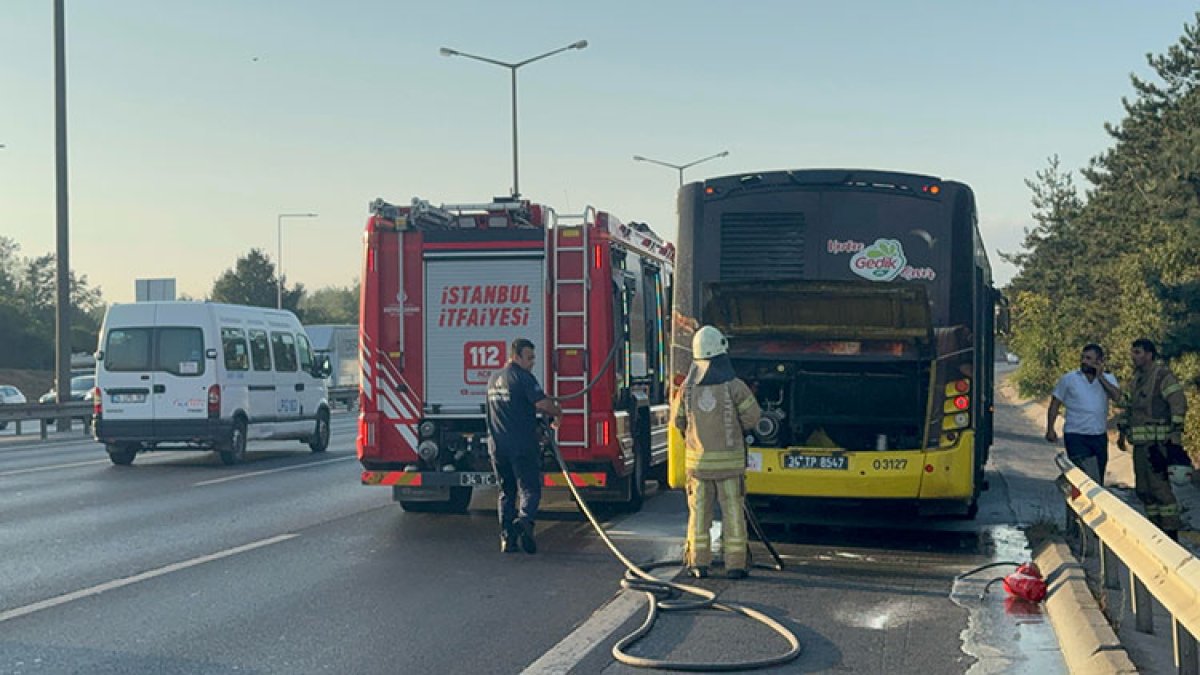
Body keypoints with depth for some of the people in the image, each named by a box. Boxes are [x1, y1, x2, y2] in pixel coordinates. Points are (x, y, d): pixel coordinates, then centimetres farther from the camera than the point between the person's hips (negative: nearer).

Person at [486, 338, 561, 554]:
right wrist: (557, 411, 4)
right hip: (522, 445, -7)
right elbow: (542, 403, -16)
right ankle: (525, 519, -29)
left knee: (506, 492, 13)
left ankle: (507, 536, 8)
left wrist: (544, 408, 22)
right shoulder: (523, 377, -8)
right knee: (530, 488, -4)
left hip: (497, 445, 7)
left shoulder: (494, 378, 17)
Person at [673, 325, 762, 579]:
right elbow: (752, 417, -5)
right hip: (730, 459, -2)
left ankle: (698, 563, 12)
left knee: (699, 512, 10)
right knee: (732, 511, 5)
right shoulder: (734, 386, -12)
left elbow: (678, 421, 8)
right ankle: (735, 564, 6)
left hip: (697, 458, 2)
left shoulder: (687, 388, -3)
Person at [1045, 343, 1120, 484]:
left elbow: (1117, 397, -12)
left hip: (1100, 436, 4)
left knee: (1098, 482, 11)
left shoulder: (1108, 379, 7)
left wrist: (1100, 377, -12)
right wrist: (1050, 429, -4)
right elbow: (1055, 404, 4)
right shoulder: (1068, 379, 1)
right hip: (1076, 436, -4)